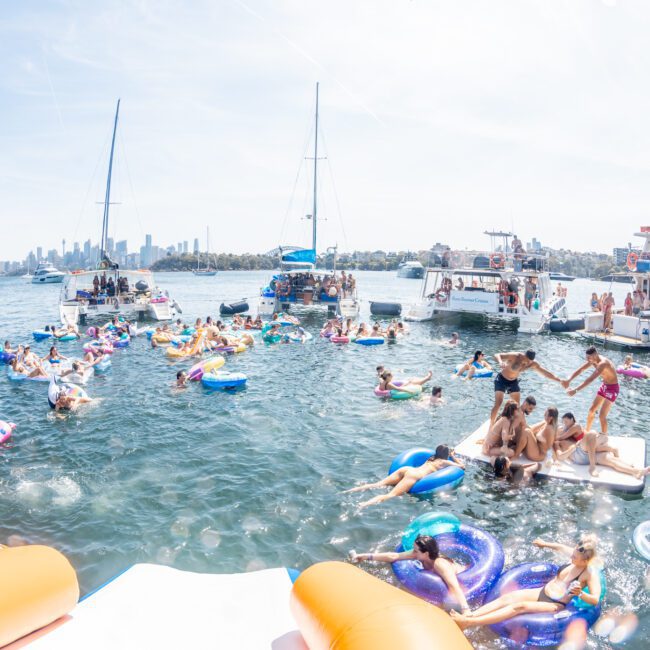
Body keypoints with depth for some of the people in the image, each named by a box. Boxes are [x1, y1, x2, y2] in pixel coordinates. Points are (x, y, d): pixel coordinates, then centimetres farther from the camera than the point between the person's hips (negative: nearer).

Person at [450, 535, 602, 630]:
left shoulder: (591, 573, -15)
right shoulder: (576, 555, 3)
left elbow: (595, 600, -24)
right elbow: (561, 547, 24)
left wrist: (580, 594, -42)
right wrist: (545, 544, 36)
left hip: (555, 605, -7)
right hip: (542, 592, 7)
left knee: (520, 606, -29)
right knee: (508, 597, -16)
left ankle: (468, 623, -41)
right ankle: (468, 615, -29)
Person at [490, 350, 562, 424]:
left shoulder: (533, 364, -13)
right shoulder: (514, 356, -30)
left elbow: (546, 373, -1)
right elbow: (497, 355, -37)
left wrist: (560, 380, 0)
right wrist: (500, 362, -60)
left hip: (514, 382, 6)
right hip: (502, 380, -5)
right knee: (498, 404, -16)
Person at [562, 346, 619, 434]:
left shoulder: (603, 363, -34)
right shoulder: (592, 360, -8)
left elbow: (590, 379, -41)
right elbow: (580, 370, -8)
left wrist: (575, 390, -45)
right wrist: (568, 380, -24)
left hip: (612, 388, -9)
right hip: (604, 385, 9)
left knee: (602, 416, -10)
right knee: (592, 410, 14)